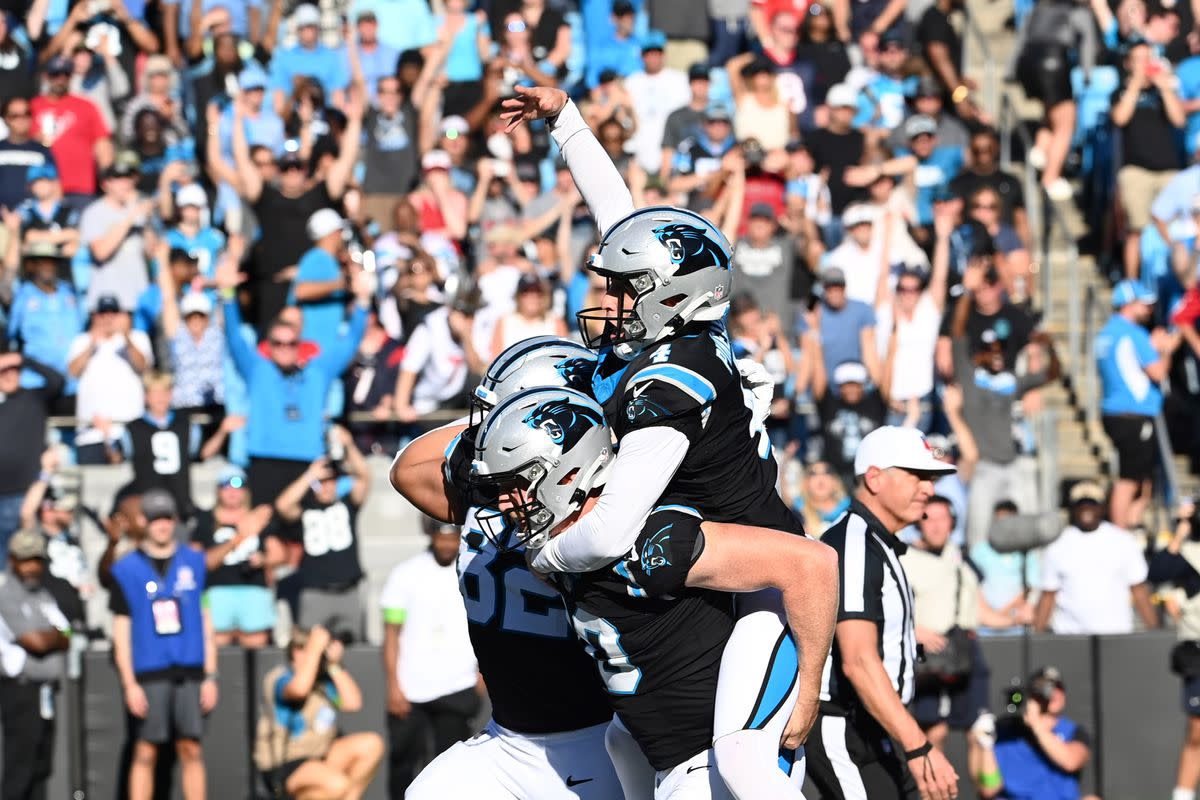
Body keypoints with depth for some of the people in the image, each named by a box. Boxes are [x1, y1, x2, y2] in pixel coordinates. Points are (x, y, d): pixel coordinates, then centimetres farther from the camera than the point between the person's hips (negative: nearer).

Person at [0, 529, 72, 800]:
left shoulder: (43, 595, 19)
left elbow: (65, 639, 10)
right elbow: (36, 642, -16)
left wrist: (46, 637, -9)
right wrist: (55, 636, 3)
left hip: (45, 693, 8)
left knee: (41, 767, 8)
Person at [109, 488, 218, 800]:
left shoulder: (195, 563, 9)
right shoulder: (126, 570, 3)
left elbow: (206, 622, 11)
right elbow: (121, 632, 3)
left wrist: (210, 677, 6)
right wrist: (129, 684, -5)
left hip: (190, 672, 2)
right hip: (148, 675, -2)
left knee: (191, 750, 1)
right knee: (145, 752, -3)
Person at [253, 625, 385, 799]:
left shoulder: (325, 679, 7)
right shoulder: (279, 678, -15)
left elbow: (353, 703, -2)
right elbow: (299, 689, -38)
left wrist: (335, 666, -6)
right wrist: (314, 648, -29)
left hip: (320, 756, 9)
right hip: (284, 768, -9)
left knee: (372, 745, -5)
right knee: (337, 785, -33)